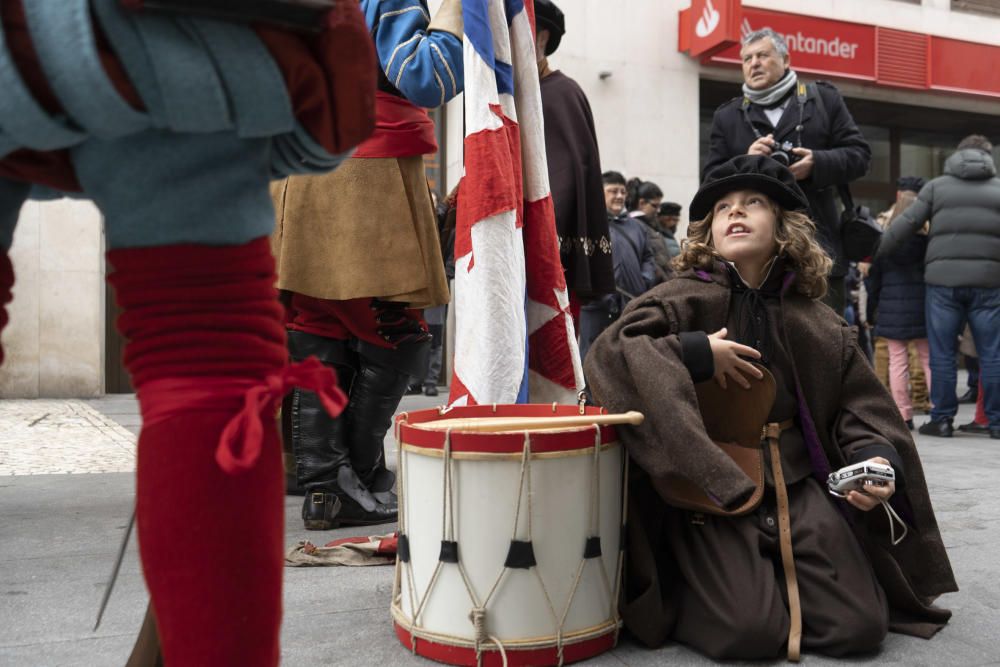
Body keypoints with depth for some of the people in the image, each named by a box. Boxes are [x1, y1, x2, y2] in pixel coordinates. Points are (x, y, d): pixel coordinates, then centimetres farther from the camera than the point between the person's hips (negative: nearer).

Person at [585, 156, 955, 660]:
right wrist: (696, 352, -22)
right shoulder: (683, 298, -5)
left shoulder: (819, 325, 6)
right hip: (707, 490, -4)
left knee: (859, 627, -8)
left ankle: (775, 577, 21)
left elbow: (863, 414, 6)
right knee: (750, 633, -20)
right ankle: (687, 593, 13)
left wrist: (878, 461, -15)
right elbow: (607, 354, -18)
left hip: (796, 485, 4)